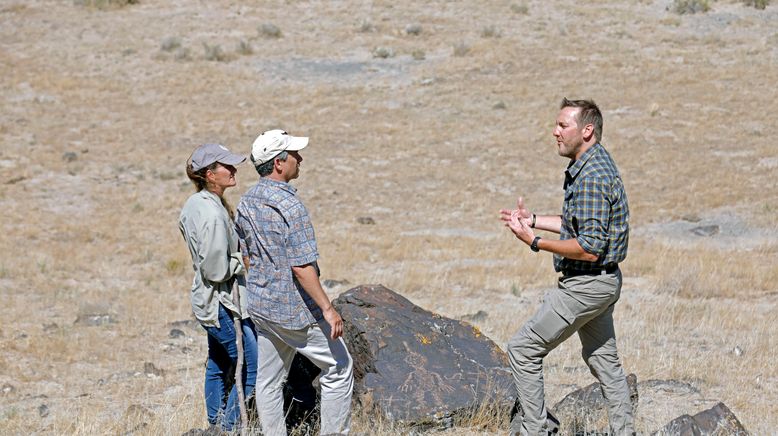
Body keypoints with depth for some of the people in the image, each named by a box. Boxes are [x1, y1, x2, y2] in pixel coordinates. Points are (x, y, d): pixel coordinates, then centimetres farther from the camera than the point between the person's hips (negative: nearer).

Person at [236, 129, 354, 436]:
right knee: (339, 368, 5)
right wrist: (327, 309, -20)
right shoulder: (288, 206, -21)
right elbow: (301, 267, -24)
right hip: (294, 308, -8)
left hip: (260, 306, 8)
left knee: (268, 380, 12)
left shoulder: (246, 203, 5)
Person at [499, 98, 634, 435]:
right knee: (603, 357, 18)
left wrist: (536, 242, -23)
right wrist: (534, 220, 17)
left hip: (586, 284, -11)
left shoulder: (591, 177, -24)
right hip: (604, 281, 11)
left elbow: (590, 248, -28)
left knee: (523, 350, -3)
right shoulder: (594, 165, 10)